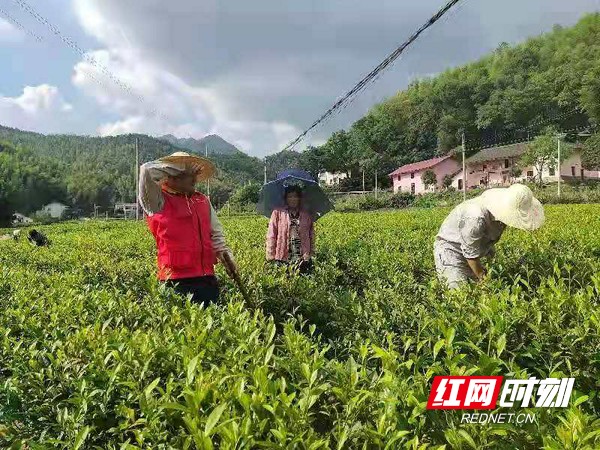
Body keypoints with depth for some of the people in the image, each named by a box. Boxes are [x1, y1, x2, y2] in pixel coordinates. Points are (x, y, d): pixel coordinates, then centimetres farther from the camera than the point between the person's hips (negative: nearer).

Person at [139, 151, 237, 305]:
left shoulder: (203, 200, 15)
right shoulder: (158, 201, -4)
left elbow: (215, 233, 21)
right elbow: (147, 170, -19)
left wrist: (226, 255, 6)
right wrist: (178, 170, -7)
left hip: (207, 278, 6)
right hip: (177, 281, -6)